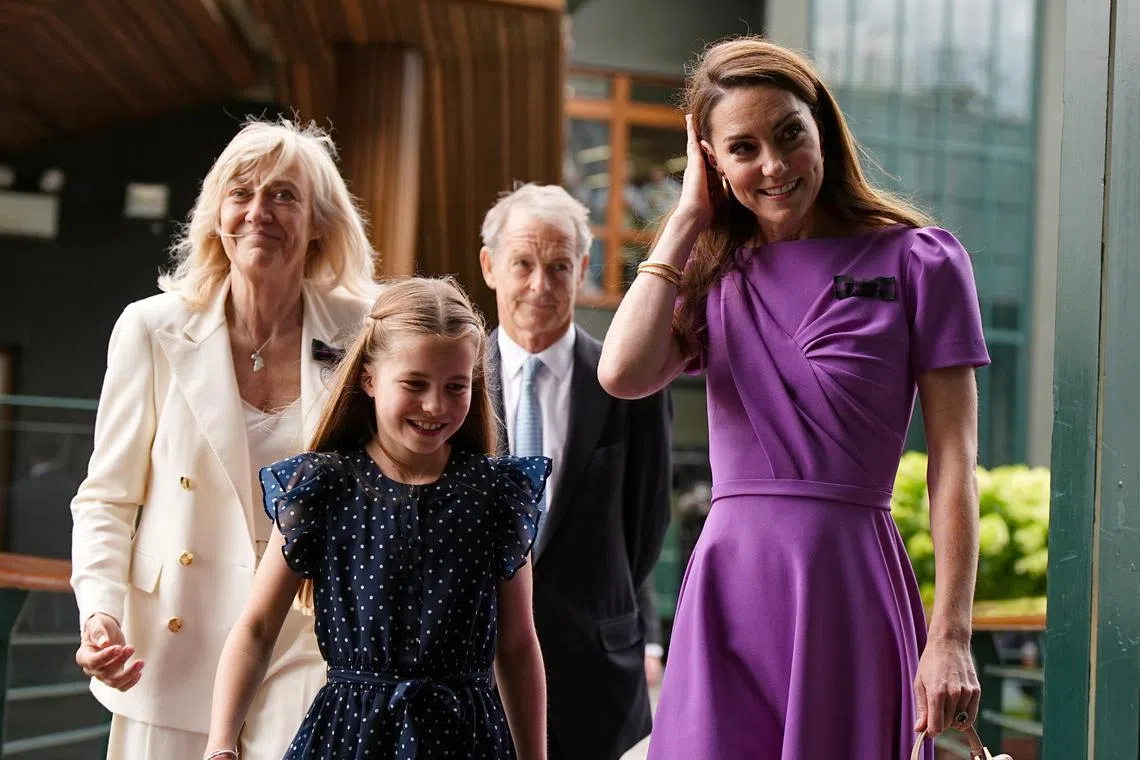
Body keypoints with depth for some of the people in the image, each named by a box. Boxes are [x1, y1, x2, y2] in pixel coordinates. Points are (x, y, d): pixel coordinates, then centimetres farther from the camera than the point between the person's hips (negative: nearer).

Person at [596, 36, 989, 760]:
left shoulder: (918, 261, 1)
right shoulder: (717, 274, 12)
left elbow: (954, 463, -3)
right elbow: (623, 373, -9)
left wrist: (951, 638, -10)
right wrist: (687, 220, 2)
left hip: (849, 582, -3)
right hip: (728, 586, 3)